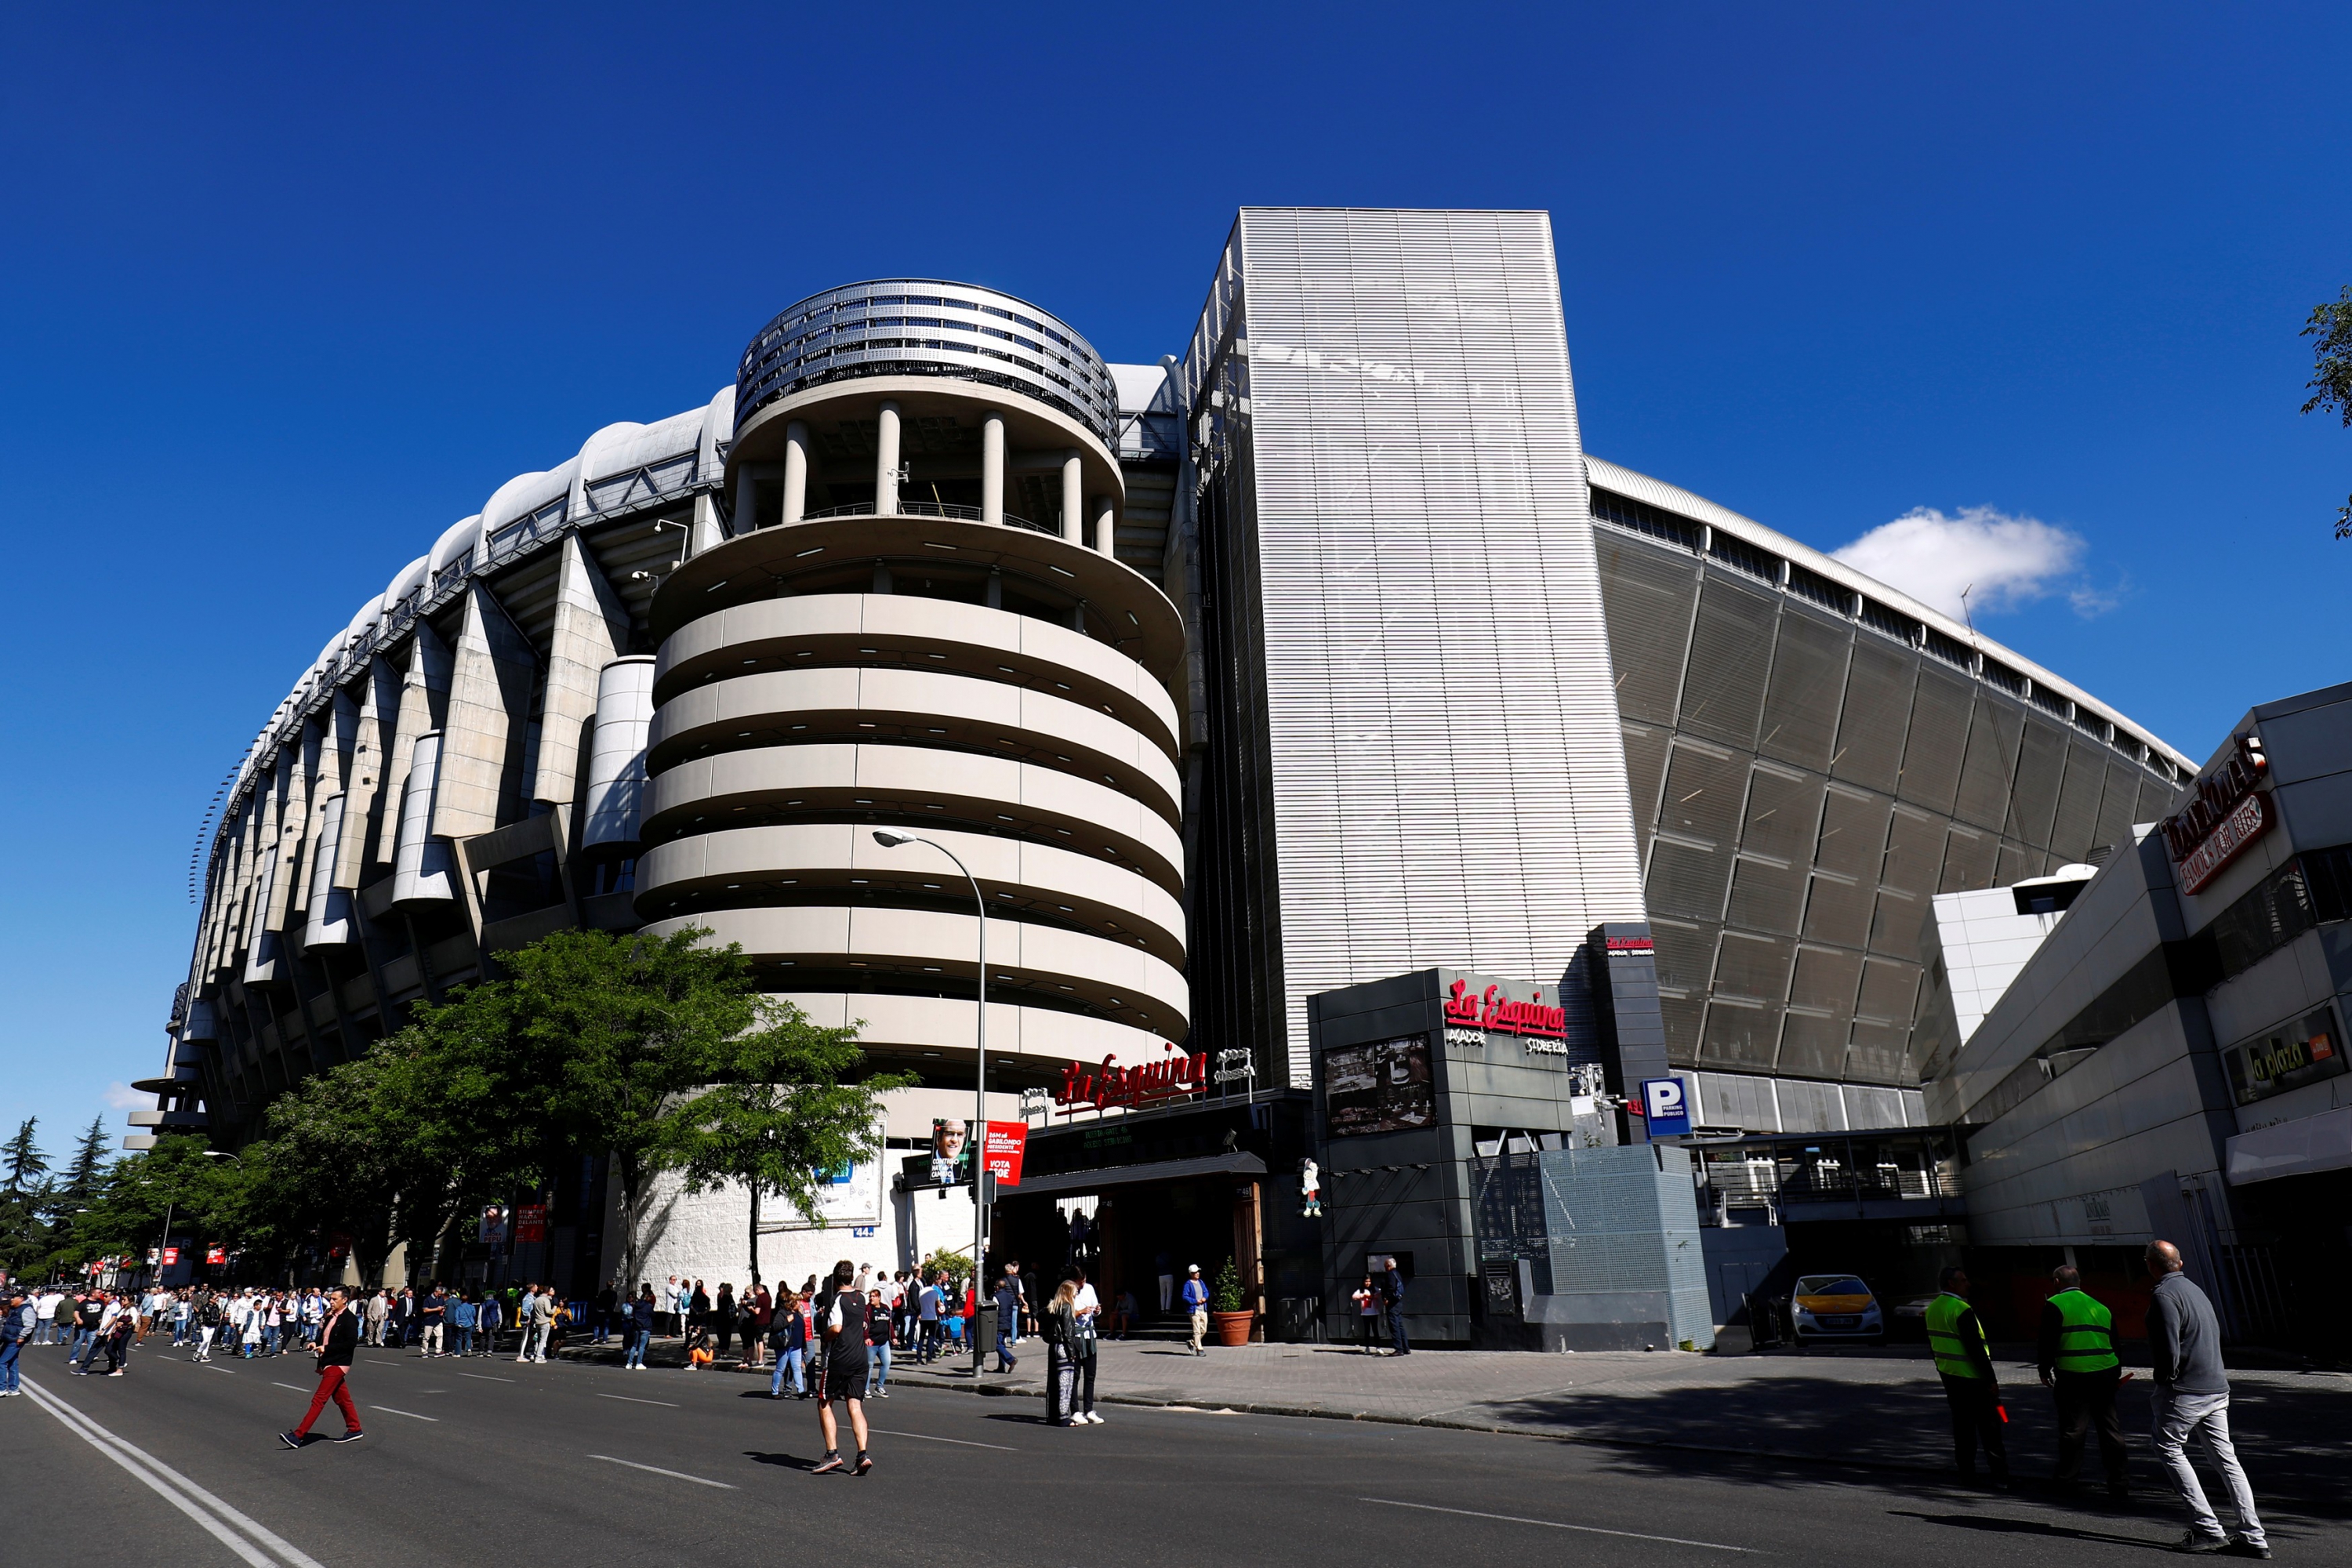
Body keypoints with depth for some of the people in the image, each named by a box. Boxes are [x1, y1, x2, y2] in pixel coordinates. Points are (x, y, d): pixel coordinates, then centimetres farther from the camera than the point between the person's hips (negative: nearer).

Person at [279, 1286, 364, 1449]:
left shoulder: (349, 1319, -13)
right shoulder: (332, 1318, 13)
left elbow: (351, 1343, -20)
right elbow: (325, 1338, 19)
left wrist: (327, 1349, -19)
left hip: (337, 1365, -9)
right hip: (329, 1364, 9)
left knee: (319, 1399, -11)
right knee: (342, 1399, 15)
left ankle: (298, 1435, -12)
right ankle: (354, 1430, 23)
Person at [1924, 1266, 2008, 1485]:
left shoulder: (1932, 1308, 9)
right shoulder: (1962, 1310, -18)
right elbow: (1975, 1348, -20)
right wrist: (1991, 1379, -16)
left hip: (1949, 1375, 8)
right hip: (1971, 1377, -8)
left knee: (1962, 1424, 14)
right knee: (1988, 1427, -2)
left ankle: (1966, 1470, 18)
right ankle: (2000, 1475, -1)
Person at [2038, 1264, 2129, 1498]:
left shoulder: (2054, 1305, -4)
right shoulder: (2100, 1306, 15)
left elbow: (2048, 1342, -8)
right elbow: (2114, 1343, 18)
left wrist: (2045, 1370, 4)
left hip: (2073, 1376, -5)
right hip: (2106, 1375, 5)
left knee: (2072, 1430, 3)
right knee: (2110, 1430, 12)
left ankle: (2066, 1479, 9)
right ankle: (2120, 1483, 13)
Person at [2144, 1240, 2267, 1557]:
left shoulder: (2164, 1296, -16)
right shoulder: (2195, 1289, 12)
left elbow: (2169, 1351, -21)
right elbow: (2215, 1334, 19)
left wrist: (2165, 1381, -4)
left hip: (2184, 1391, -8)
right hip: (2216, 1388, 8)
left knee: (2169, 1449, 5)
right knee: (2225, 1457, 10)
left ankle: (2208, 1528, 0)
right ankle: (2253, 1537, 8)